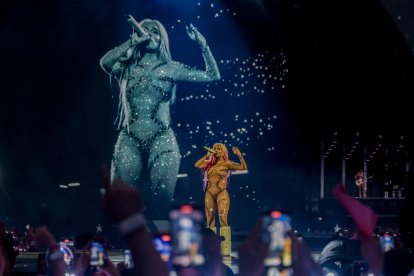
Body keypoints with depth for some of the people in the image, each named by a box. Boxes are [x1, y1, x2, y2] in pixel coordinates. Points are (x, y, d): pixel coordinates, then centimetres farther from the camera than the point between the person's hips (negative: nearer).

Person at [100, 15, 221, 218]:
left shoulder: (170, 68, 11)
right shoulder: (127, 67, 11)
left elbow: (213, 75, 8)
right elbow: (105, 62, -12)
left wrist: (203, 44, 0)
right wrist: (135, 40, -9)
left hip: (161, 140, 0)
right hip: (129, 140, 0)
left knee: (161, 201, -9)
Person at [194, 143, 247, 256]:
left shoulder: (226, 163, 2)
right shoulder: (210, 163, 15)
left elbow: (243, 167, -7)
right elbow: (197, 165, 2)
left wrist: (239, 155, -19)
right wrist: (207, 155, 1)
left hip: (221, 193, -5)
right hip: (209, 195, 5)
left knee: (223, 220, -16)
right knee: (210, 222, 2)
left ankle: (226, 250, -19)